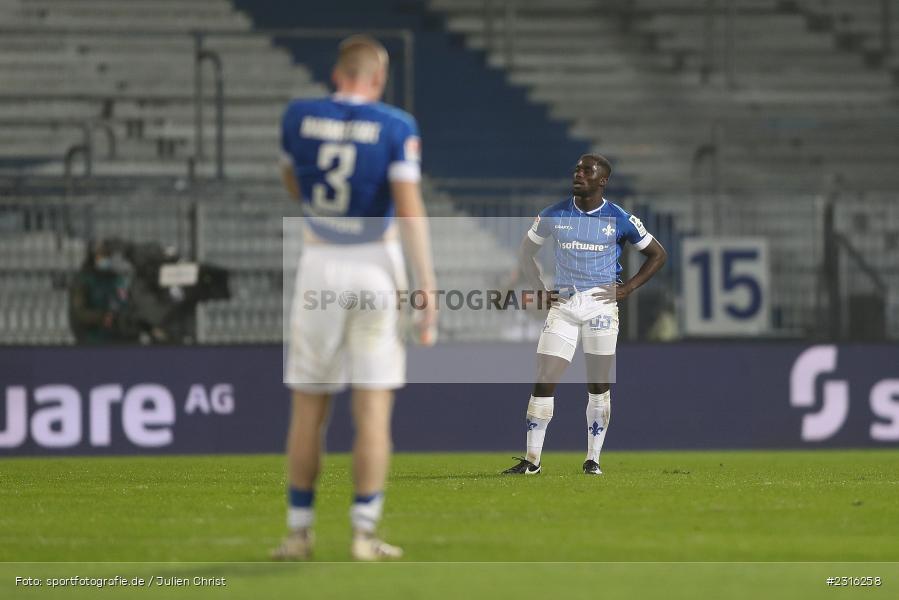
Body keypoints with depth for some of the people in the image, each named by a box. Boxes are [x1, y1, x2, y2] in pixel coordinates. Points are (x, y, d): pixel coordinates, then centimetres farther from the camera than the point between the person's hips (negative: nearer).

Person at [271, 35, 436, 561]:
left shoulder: (299, 118, 2)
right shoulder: (396, 128, -7)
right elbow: (409, 207, -14)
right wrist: (427, 288, -14)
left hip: (318, 262, 2)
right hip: (376, 265, -2)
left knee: (309, 408, 9)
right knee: (374, 408, 0)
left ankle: (299, 532, 11)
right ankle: (365, 533, -4)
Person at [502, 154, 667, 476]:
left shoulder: (619, 219, -1)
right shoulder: (553, 215, 4)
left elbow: (657, 254, 9)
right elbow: (526, 251, 18)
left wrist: (628, 288, -1)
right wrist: (540, 289, 6)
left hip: (601, 303, -1)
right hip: (563, 304, 1)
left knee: (599, 386, 1)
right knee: (544, 381, -6)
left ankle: (593, 459, 11)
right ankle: (532, 459, 0)